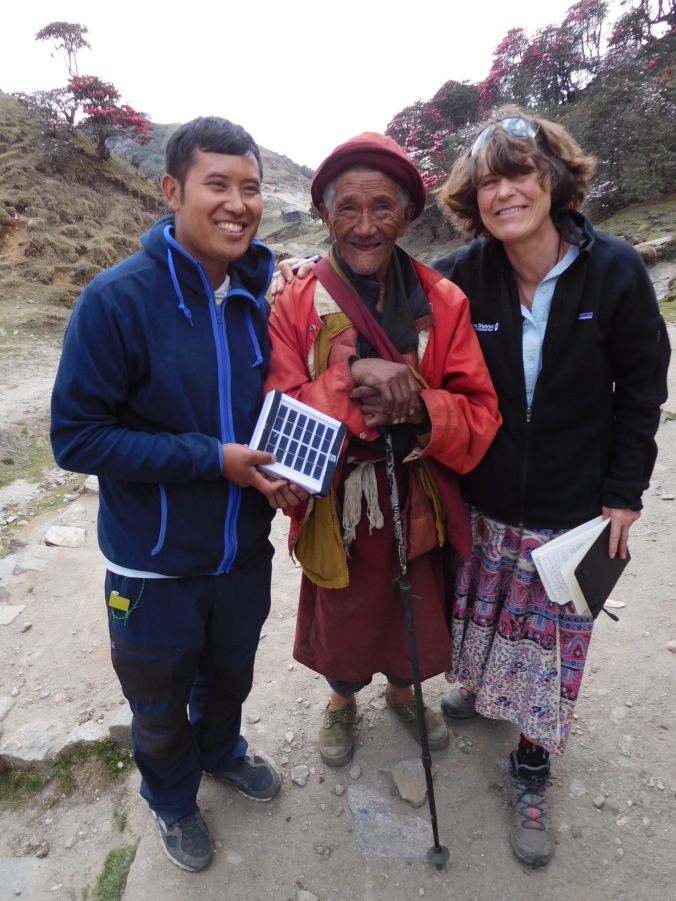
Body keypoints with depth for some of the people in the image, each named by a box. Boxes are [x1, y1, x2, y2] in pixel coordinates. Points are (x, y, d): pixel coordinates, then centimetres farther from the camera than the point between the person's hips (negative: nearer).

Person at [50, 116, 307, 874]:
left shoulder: (262, 296, -6)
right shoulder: (118, 299, -21)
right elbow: (76, 436, -20)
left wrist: (280, 471, -12)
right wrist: (211, 459, -25)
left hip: (245, 547, 4)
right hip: (154, 563, -4)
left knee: (230, 673, 28)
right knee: (160, 703, 21)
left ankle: (222, 750, 60)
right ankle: (172, 798, 52)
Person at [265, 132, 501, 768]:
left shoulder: (441, 303, -7)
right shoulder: (297, 305, -11)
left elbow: (480, 415, -10)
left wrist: (416, 408, -29)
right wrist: (351, 376, -32)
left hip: (416, 505, 2)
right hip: (335, 507, -1)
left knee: (411, 611, 23)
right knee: (342, 616, 21)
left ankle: (402, 690, 57)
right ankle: (342, 700, 55)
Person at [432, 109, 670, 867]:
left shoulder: (614, 270, -11)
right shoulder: (462, 276, -9)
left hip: (574, 507, -1)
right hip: (482, 498, 2)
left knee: (552, 640, 10)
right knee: (480, 615, 19)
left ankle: (530, 771, 32)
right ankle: (480, 688, 50)